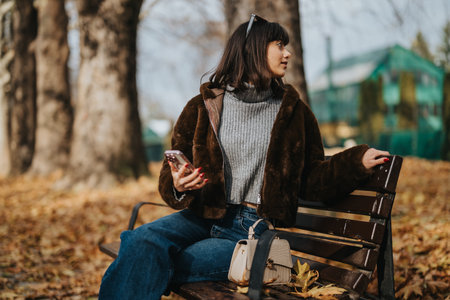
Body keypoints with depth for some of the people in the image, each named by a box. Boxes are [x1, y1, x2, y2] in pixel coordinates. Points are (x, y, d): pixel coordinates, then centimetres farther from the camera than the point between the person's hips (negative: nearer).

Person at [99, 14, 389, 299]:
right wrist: (177, 186, -16)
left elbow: (311, 182, 11)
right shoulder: (203, 106, 8)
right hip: (205, 216, 2)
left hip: (257, 229, -2)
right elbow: (171, 172, 7)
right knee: (144, 241, -29)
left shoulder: (294, 112, 9)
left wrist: (358, 161, -3)